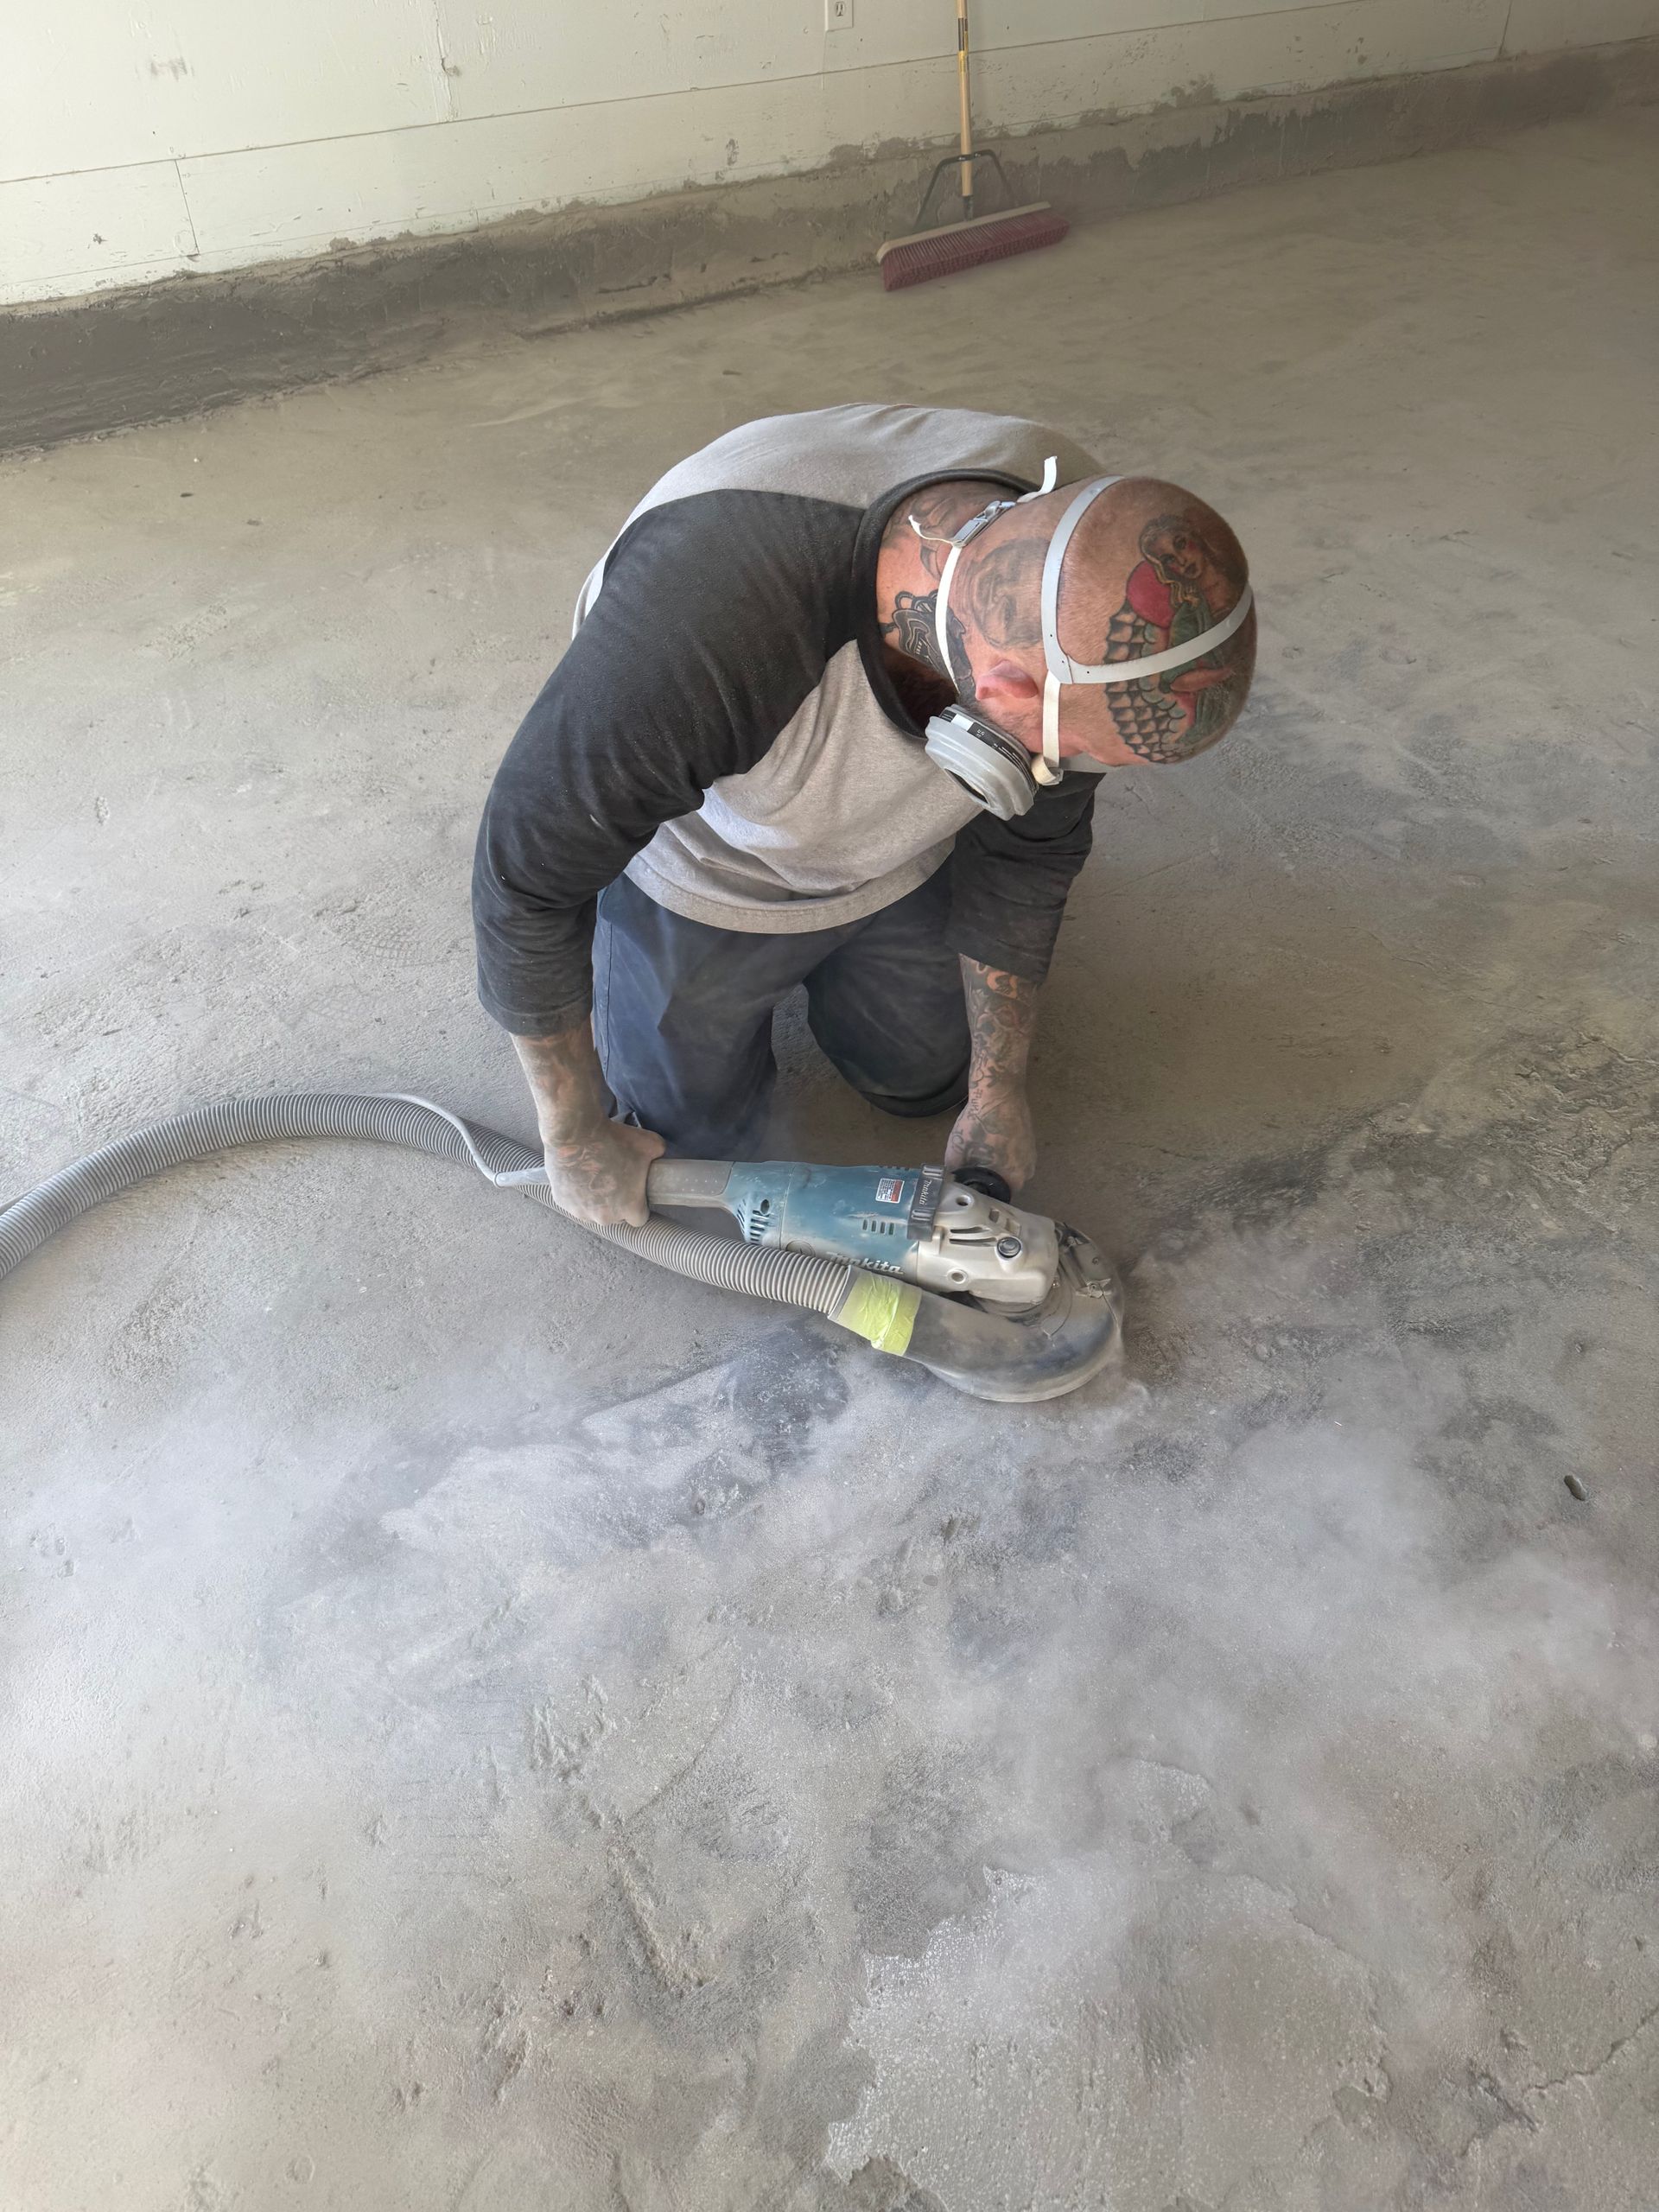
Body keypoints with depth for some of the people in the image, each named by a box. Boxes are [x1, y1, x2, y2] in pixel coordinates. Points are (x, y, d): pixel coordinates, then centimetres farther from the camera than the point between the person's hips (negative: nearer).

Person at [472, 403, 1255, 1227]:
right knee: (689, 1139, 13)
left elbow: (1032, 843, -11)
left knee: (926, 1079, 21)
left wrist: (997, 1086, -2)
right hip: (704, 871, -3)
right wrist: (574, 1135, -19)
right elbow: (524, 873, -31)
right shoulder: (701, 630, -47)